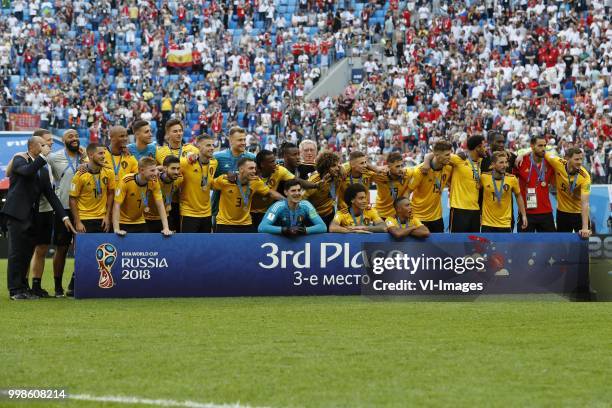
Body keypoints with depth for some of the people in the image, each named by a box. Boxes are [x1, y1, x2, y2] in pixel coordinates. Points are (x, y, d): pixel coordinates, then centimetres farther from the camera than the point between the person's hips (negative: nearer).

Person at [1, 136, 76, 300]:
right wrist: (43, 156, -18)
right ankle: (15, 290, -2)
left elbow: (51, 195, 15)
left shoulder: (43, 170, 17)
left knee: (27, 253, 6)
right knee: (16, 252, -5)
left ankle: (23, 288, 12)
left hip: (31, 217, 7)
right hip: (17, 213, -7)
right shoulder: (19, 160, -2)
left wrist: (64, 217, 8)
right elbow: (27, 171, -27)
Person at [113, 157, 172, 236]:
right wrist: (116, 229, -31)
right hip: (123, 223, -3)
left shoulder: (154, 182, -12)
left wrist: (166, 228, -19)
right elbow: (117, 205, -24)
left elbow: (160, 205, -10)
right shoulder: (126, 181, -24)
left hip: (140, 223, 3)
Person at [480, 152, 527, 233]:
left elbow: (518, 196, 9)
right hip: (487, 224, 0)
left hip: (505, 224, 0)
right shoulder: (484, 177, -8)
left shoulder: (512, 179, -6)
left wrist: (523, 215, 8)